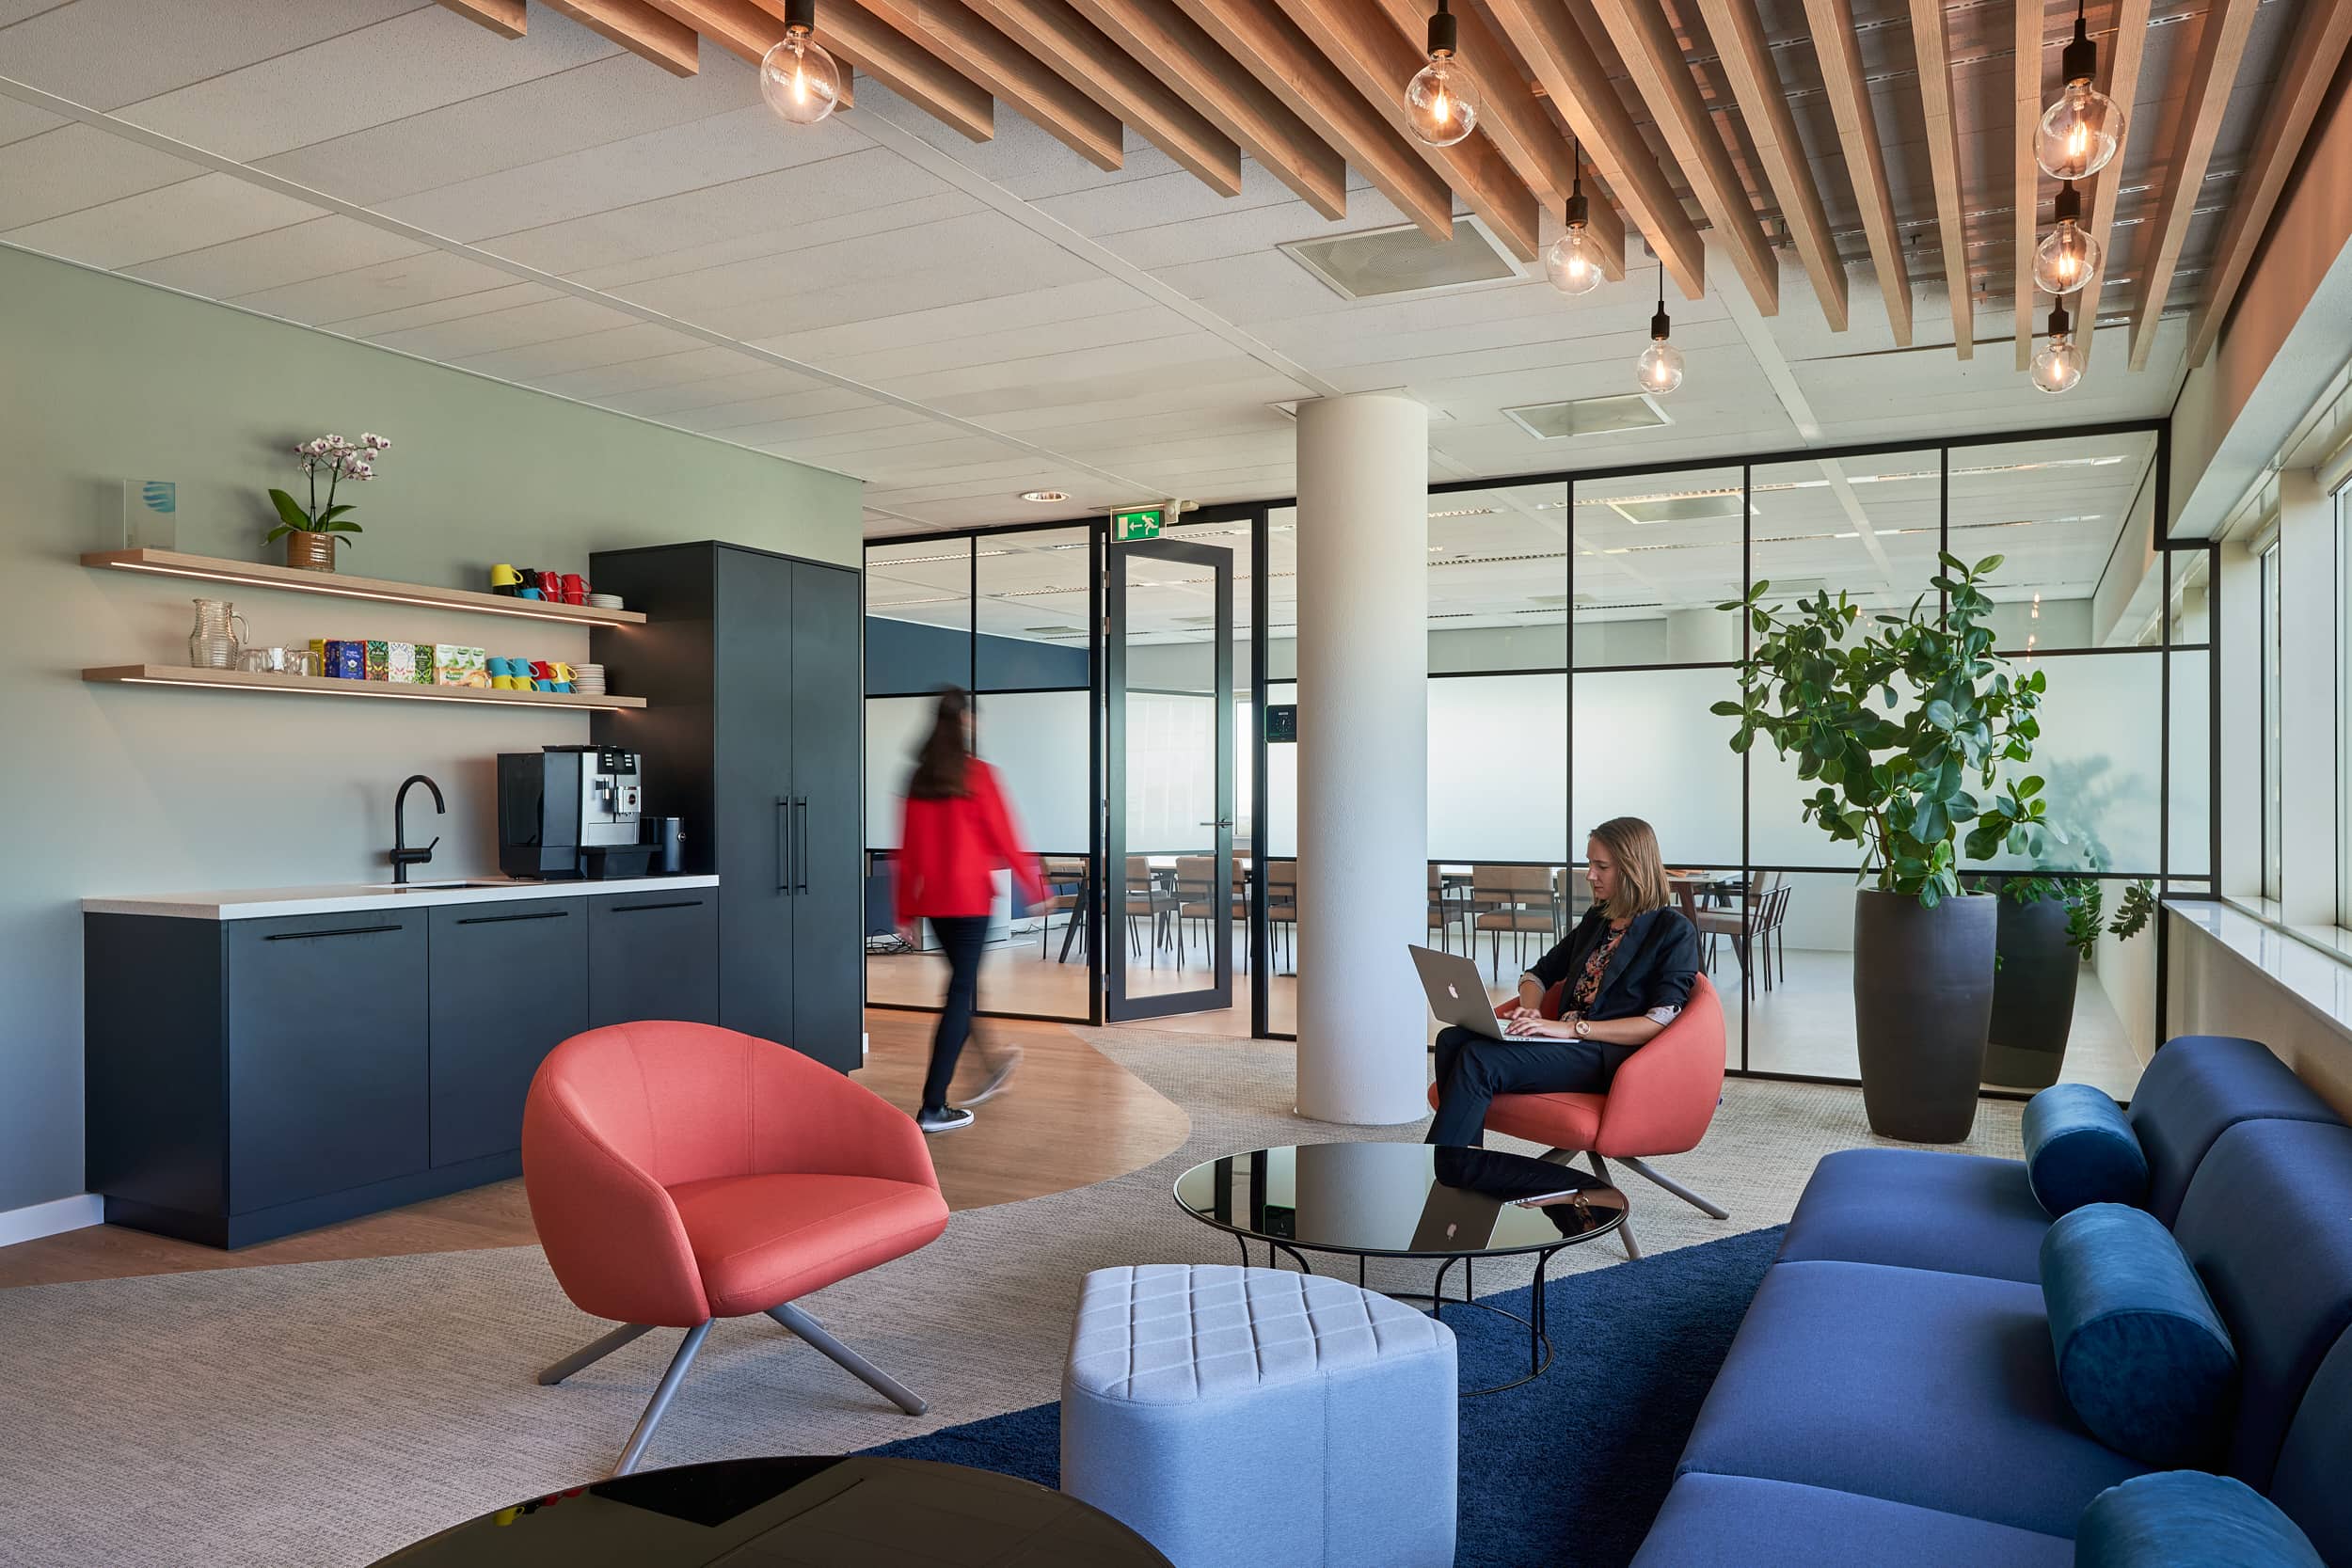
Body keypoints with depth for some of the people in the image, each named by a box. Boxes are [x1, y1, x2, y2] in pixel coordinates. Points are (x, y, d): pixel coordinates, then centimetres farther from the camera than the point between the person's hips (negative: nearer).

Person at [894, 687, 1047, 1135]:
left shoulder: (920, 779, 4)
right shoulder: (977, 775, -11)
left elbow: (908, 850, 7)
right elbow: (1004, 839, -8)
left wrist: (906, 913, 15)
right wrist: (1035, 889, 3)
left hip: (932, 900, 6)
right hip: (970, 899, -6)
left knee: (965, 982, 21)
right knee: (960, 994, -2)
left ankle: (989, 1070, 38)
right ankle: (933, 1108, -3)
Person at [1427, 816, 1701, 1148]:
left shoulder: (1675, 931, -2)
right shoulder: (1597, 920, 21)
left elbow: (1662, 1021, -13)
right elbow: (1539, 974, 28)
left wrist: (1574, 1027, -20)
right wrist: (1532, 1013, 3)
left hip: (1612, 1056, -7)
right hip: (1565, 1043, 7)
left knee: (1479, 1060, -29)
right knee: (1452, 1040, -19)